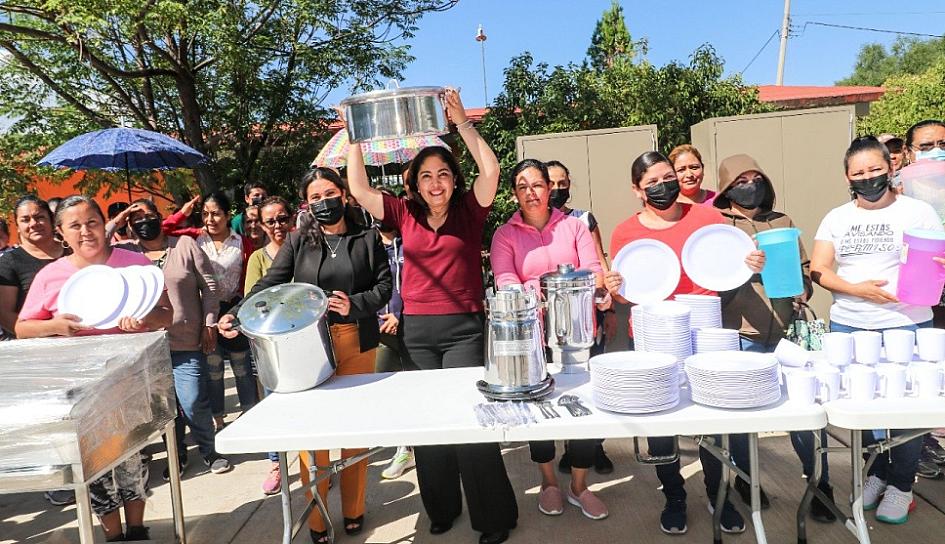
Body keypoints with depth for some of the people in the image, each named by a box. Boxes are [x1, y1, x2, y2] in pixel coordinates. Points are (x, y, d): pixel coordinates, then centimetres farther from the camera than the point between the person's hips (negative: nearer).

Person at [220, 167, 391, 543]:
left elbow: (385, 284, 0)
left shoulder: (367, 238, 5)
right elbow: (269, 285, -3)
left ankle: (353, 511, 28)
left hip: (357, 344, 1)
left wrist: (355, 305, -17)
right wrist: (236, 315, -18)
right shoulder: (297, 241, 5)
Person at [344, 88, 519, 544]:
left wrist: (461, 120, -15)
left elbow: (490, 170, -15)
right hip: (417, 330, 4)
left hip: (464, 328, -3)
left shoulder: (468, 212, -1)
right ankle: (441, 507, 33)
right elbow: (359, 188, 1)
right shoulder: (405, 215, 4)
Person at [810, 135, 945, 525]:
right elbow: (818, 271, 2)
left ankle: (901, 486, 21)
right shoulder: (836, 218, 7)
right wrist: (857, 290, -13)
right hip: (848, 327, 2)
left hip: (906, 326, -2)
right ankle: (877, 473, 31)